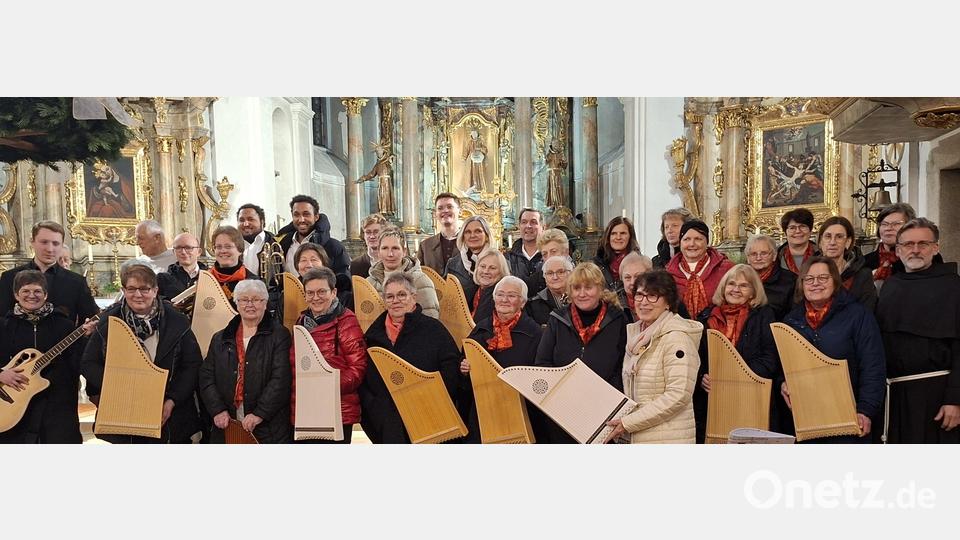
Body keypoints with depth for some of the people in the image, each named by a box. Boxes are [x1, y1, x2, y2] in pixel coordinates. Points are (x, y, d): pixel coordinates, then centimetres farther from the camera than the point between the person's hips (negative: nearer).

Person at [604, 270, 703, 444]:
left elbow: (678, 395, -18)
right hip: (636, 437, 6)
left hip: (667, 440, -6)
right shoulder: (637, 335, 12)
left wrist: (628, 423, -15)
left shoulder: (676, 337, -11)